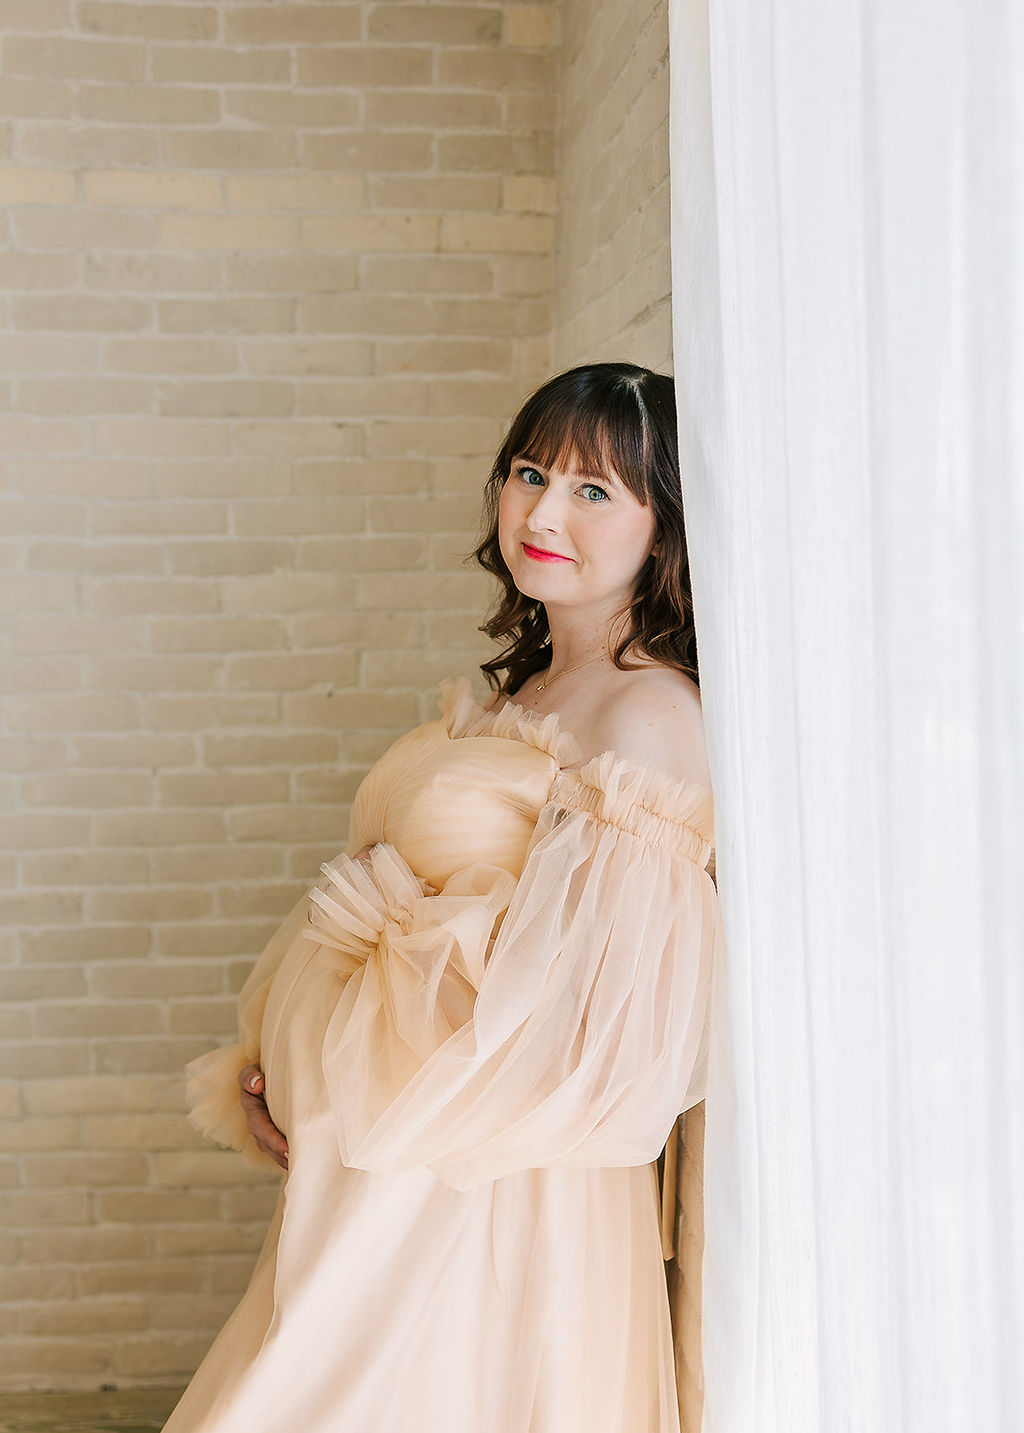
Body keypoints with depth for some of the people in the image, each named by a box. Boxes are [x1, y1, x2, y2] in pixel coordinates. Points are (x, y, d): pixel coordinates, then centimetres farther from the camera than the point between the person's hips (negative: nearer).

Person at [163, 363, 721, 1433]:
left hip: (496, 1201, -8)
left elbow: (554, 996, -23)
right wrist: (270, 1061, 0)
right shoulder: (519, 695, 11)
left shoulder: (649, 718, -16)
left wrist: (334, 1073, -10)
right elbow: (390, 896, 14)